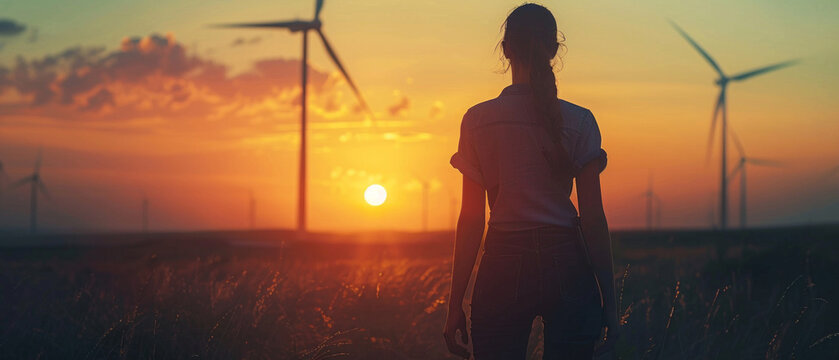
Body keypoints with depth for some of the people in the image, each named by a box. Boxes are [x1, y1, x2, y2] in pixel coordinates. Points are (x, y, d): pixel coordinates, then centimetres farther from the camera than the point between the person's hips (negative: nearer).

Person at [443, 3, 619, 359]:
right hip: (566, 264, 0)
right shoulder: (579, 121, 0)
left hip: (503, 266, 0)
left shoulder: (478, 120, -1)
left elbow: (471, 219, -2)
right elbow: (593, 218, -2)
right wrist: (608, 299, 5)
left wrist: (455, 304, 3)